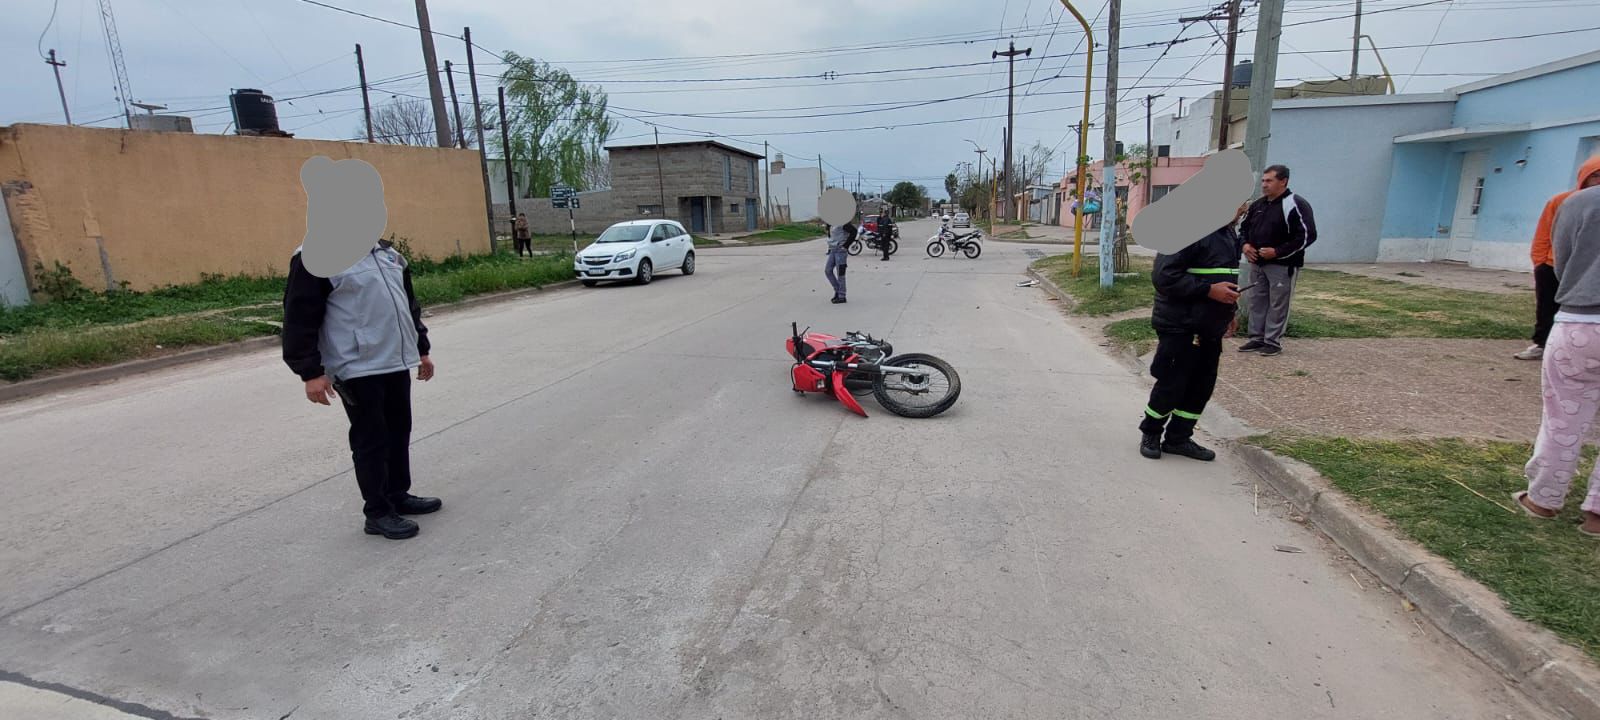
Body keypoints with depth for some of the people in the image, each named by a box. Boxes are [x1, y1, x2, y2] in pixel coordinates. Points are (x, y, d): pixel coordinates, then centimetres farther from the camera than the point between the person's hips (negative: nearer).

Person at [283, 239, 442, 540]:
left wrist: (421, 348, 22)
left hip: (397, 362, 8)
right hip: (358, 369, -7)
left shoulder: (387, 252, 14)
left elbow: (409, 303, 22)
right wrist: (311, 372, -17)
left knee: (399, 432, 15)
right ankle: (378, 511, 13)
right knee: (370, 440, 0)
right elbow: (300, 319, -13)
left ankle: (399, 496, 30)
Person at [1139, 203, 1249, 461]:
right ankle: (1151, 434, 21)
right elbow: (1164, 275, -24)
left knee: (1202, 386, 12)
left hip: (1210, 329, 9)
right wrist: (1209, 290, -23)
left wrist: (1227, 311, 17)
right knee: (1171, 384, 1)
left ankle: (1178, 438, 25)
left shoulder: (1229, 232, 13)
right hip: (1180, 327, -9)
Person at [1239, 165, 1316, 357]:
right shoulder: (1257, 204, 10)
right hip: (1257, 264, 7)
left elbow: (1307, 235, -16)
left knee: (1278, 304, -2)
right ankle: (1257, 338, 18)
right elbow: (1244, 227, 23)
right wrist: (1245, 244, 2)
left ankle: (1273, 341, 5)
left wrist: (1277, 252, -20)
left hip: (1282, 265, -7)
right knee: (1257, 301, 10)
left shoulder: (1295, 205, -12)